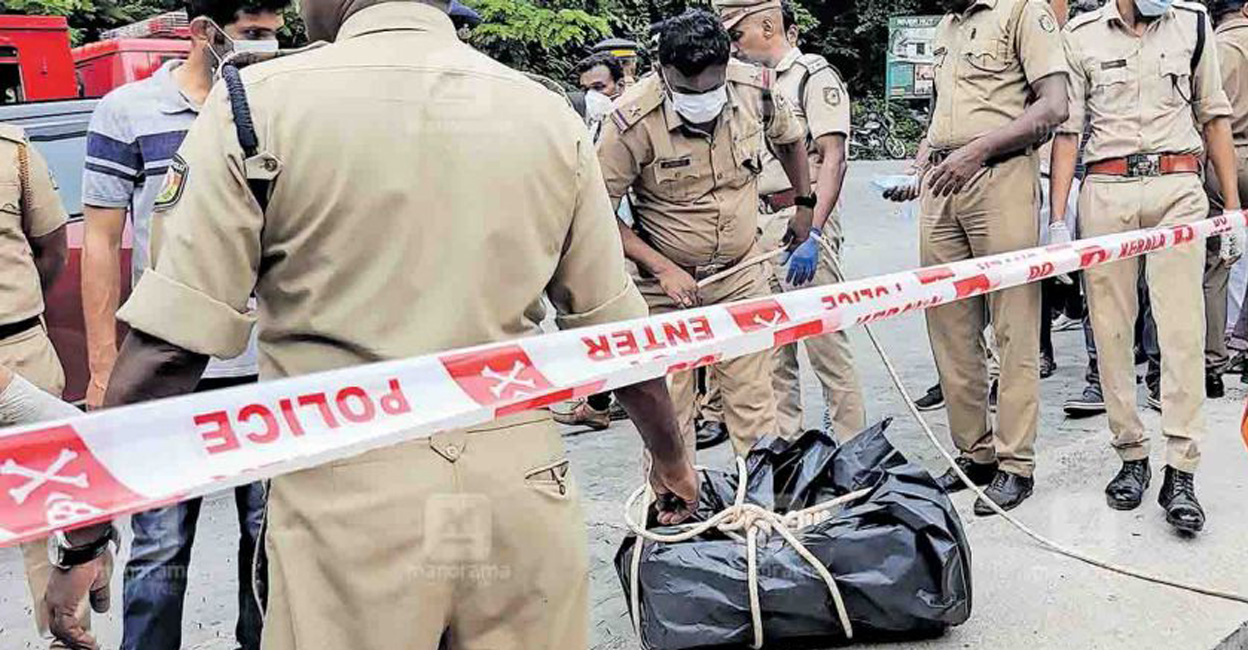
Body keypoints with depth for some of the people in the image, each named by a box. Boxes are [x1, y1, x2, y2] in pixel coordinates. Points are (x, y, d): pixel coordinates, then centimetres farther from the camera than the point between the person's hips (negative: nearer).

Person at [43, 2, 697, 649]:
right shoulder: (551, 115, 4)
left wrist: (83, 539, 1)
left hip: (351, 501, -3)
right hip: (522, 495, 3)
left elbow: (168, 344, -8)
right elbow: (619, 332, 8)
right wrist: (670, 458, 24)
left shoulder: (259, 102, -5)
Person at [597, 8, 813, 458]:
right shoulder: (635, 121, -22)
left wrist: (806, 208, 19)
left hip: (742, 275, 3)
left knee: (754, 401, 7)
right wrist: (663, 268, -20)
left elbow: (791, 139, 14)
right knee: (668, 409, 3)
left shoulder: (756, 91, -10)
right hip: (667, 284, -3)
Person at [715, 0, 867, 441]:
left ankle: (851, 447, 3)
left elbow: (832, 159, -15)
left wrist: (811, 234, -24)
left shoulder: (815, 76, -6)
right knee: (771, 347, 11)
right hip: (761, 225, 8)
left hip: (804, 220, -8)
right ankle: (782, 443, 21)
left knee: (825, 342, -7)